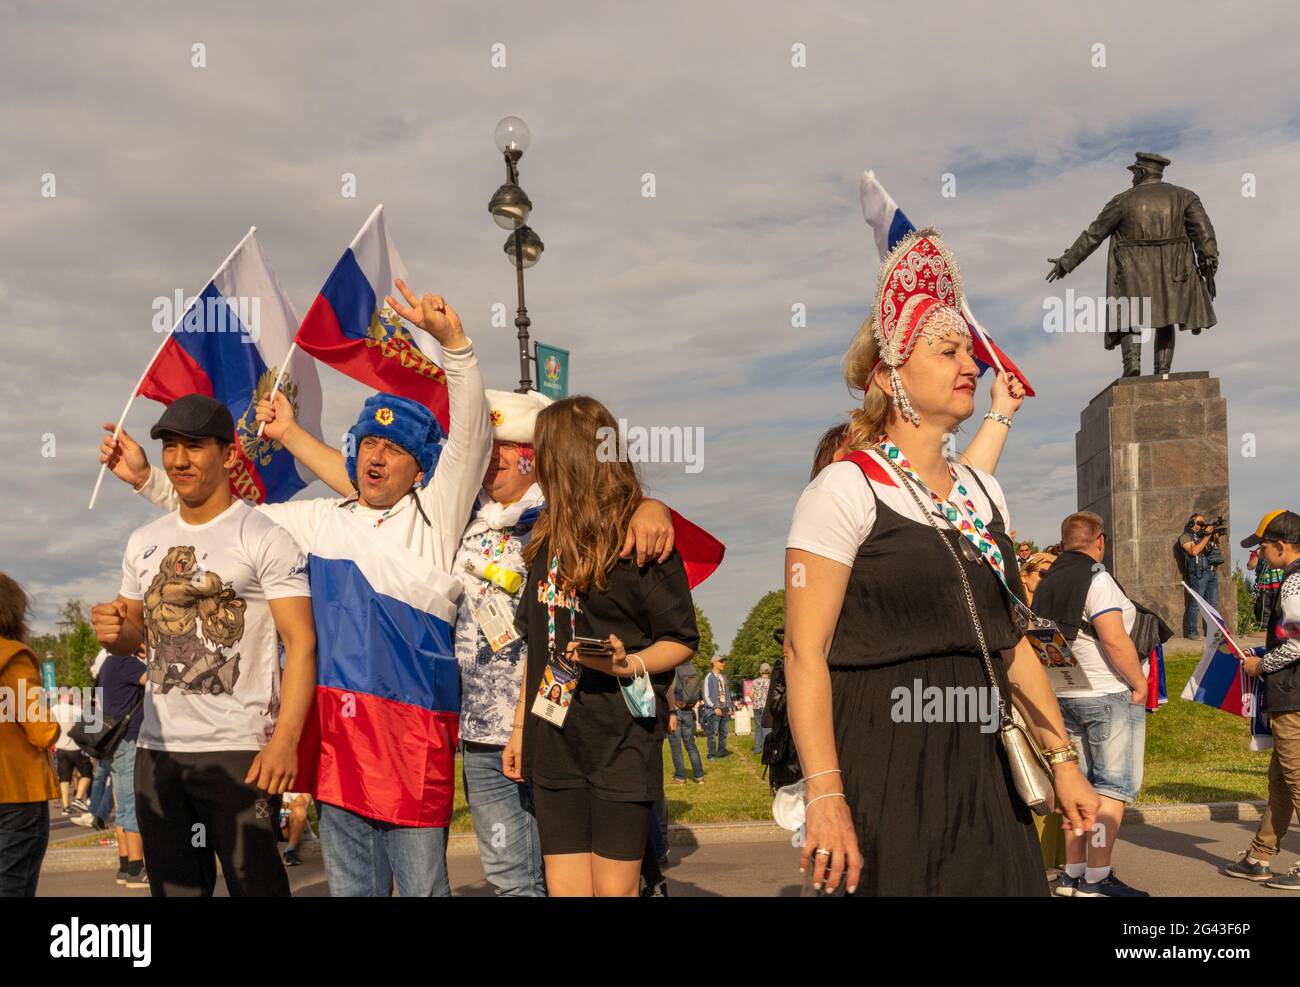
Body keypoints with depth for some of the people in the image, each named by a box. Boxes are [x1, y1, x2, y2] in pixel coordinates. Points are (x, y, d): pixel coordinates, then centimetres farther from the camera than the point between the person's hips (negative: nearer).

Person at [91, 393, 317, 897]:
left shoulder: (265, 538, -6)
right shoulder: (143, 542, 14)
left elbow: (301, 642, -12)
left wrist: (285, 739, -22)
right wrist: (113, 632, -2)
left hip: (239, 750, -6)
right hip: (157, 749, 6)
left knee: (255, 883, -5)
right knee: (174, 887, 13)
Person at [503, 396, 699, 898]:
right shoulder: (547, 542, 13)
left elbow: (683, 640, -6)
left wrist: (627, 664, -24)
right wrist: (520, 727, 18)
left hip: (621, 740, -6)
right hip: (554, 740, 6)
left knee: (613, 889, -1)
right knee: (563, 887, 7)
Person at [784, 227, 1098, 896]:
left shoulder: (982, 492, 11)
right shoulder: (845, 490, -10)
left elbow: (1010, 640, 17)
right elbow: (805, 653, -15)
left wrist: (1063, 758, 14)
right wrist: (823, 797, -21)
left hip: (983, 772, 7)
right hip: (884, 772, -6)